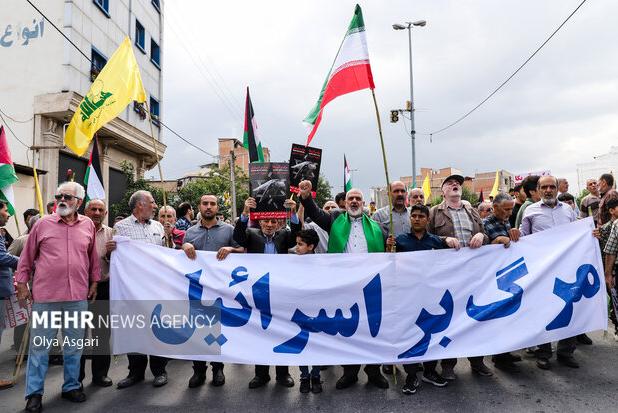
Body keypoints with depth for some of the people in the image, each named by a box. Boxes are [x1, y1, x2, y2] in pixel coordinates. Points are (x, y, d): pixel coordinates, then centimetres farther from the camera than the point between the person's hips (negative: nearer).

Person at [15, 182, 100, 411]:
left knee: (74, 345, 13)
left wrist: (94, 282, 13)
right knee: (39, 346, 6)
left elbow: (93, 257, 13)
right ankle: (34, 393, 19)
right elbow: (27, 256, 7)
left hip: (78, 296, 2)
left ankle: (71, 386, 27)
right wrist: (22, 283, 5)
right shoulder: (43, 224, 1)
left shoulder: (88, 225, 5)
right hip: (45, 295, -2)